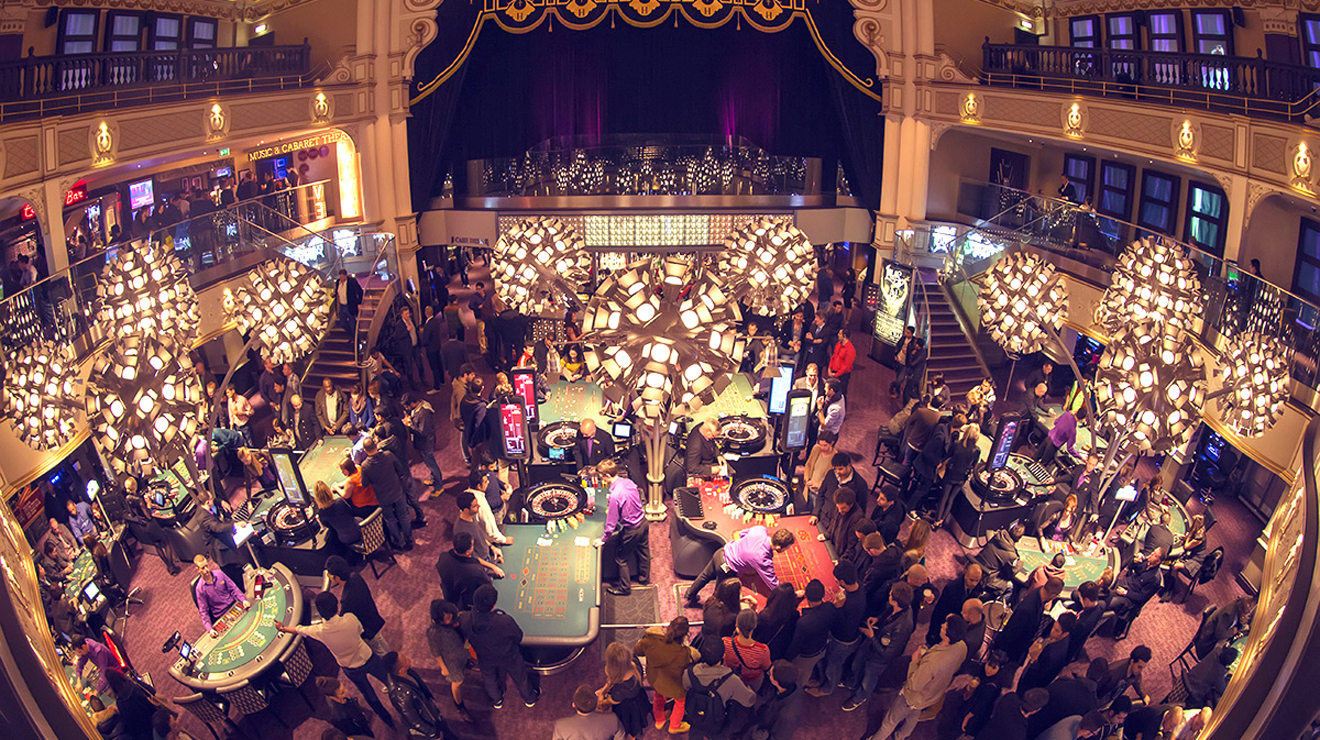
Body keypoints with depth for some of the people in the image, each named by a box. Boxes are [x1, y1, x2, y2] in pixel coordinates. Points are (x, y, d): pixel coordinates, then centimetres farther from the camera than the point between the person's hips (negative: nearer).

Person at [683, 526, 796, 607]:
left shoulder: (760, 530, -19)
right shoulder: (762, 559, -36)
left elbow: (742, 533, 4)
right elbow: (773, 584, -26)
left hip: (721, 552, 7)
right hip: (726, 566, -7)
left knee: (705, 576, 33)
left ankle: (690, 594, 56)